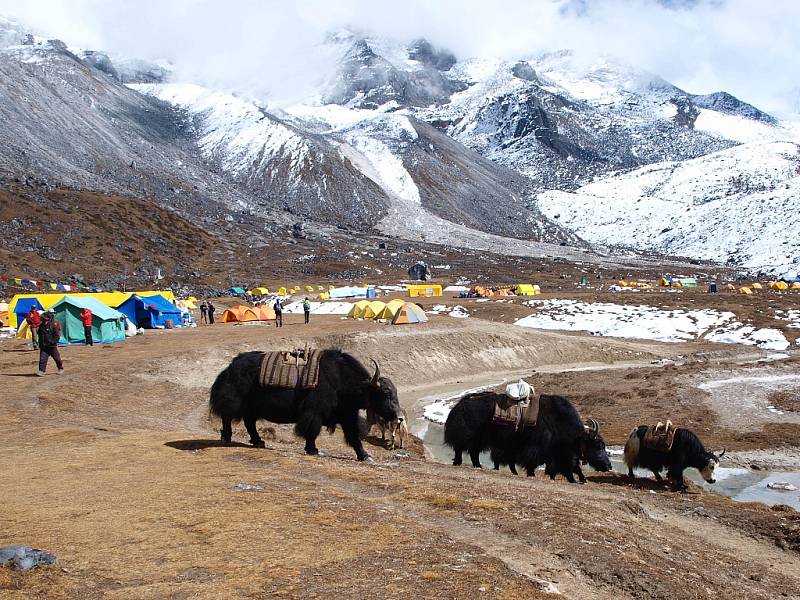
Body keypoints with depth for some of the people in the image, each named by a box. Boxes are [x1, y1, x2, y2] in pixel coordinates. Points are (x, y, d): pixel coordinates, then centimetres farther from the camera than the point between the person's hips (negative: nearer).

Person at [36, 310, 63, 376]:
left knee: (57, 358, 10)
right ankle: (41, 371, -10)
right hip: (43, 346, 4)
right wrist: (40, 344, 16)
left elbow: (57, 336, -14)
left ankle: (61, 368, 31)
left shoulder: (53, 325, -14)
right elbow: (40, 335, 18)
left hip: (52, 346, -4)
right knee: (42, 359, -8)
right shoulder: (41, 326, 5)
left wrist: (52, 342, -22)